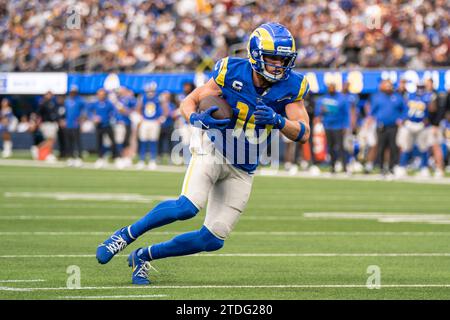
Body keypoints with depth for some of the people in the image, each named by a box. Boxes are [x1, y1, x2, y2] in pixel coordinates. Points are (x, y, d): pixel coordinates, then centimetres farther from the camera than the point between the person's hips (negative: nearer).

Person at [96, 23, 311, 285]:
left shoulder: (291, 87, -8)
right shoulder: (232, 73, -13)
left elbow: (303, 133, -12)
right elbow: (188, 102, -4)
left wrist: (278, 121, -33)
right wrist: (197, 119, -27)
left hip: (243, 171, 4)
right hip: (213, 152, -4)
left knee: (213, 241, -1)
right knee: (188, 206, -31)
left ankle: (144, 257, 18)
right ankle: (127, 235, -8)